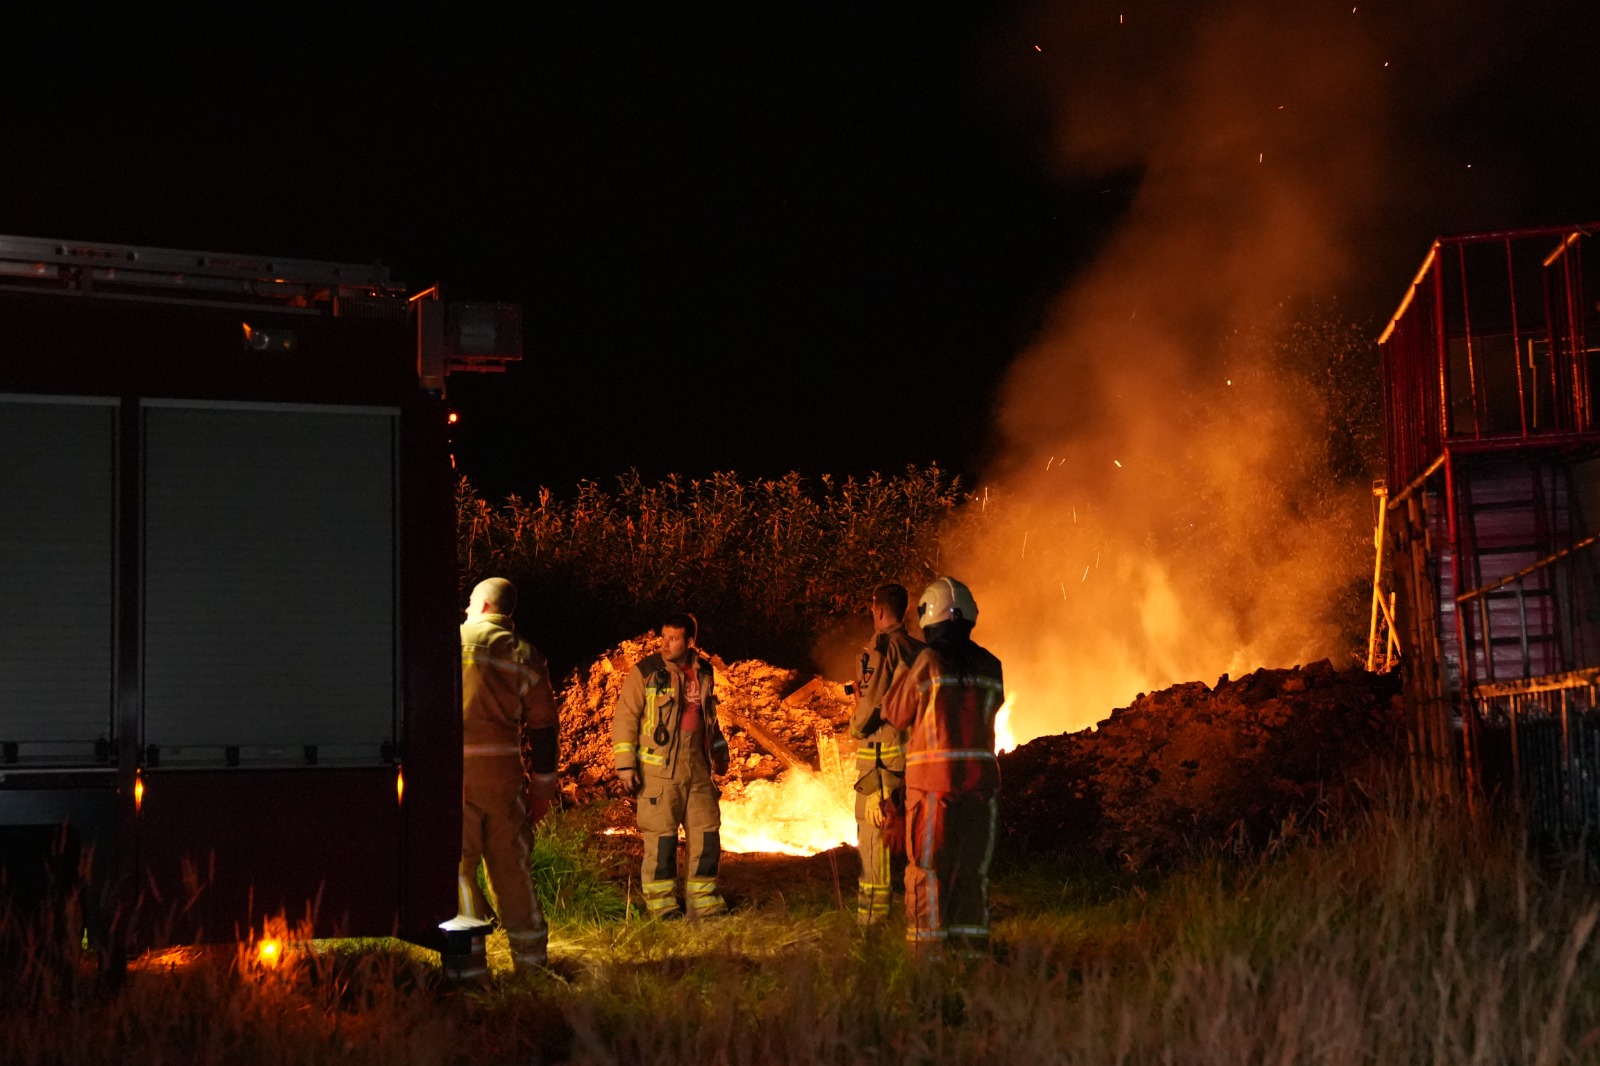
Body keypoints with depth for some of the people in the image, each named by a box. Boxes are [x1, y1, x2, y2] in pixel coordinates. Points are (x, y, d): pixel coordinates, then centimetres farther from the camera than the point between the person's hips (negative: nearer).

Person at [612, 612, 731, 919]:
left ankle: (704, 902, 16)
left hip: (698, 769, 5)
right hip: (657, 769, -5)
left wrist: (719, 752, 26)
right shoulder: (645, 672, -5)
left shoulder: (704, 673, 11)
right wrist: (625, 764, -11)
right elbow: (625, 718, -6)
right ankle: (661, 906, 5)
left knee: (707, 835, 6)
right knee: (661, 838, -4)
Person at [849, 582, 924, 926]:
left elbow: (872, 702, -14)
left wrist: (856, 726, 2)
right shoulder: (921, 651, 11)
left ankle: (872, 912, -4)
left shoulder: (880, 647, -10)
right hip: (917, 750, 7)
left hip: (881, 749, -7)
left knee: (873, 828, -3)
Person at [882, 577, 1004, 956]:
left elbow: (896, 715, 2)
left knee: (928, 866, 2)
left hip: (933, 775, -4)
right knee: (972, 865, 11)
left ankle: (926, 944, 1)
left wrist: (905, 675, 17)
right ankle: (971, 945, 11)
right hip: (980, 772, 4)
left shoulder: (928, 661, -7)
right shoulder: (990, 666, 5)